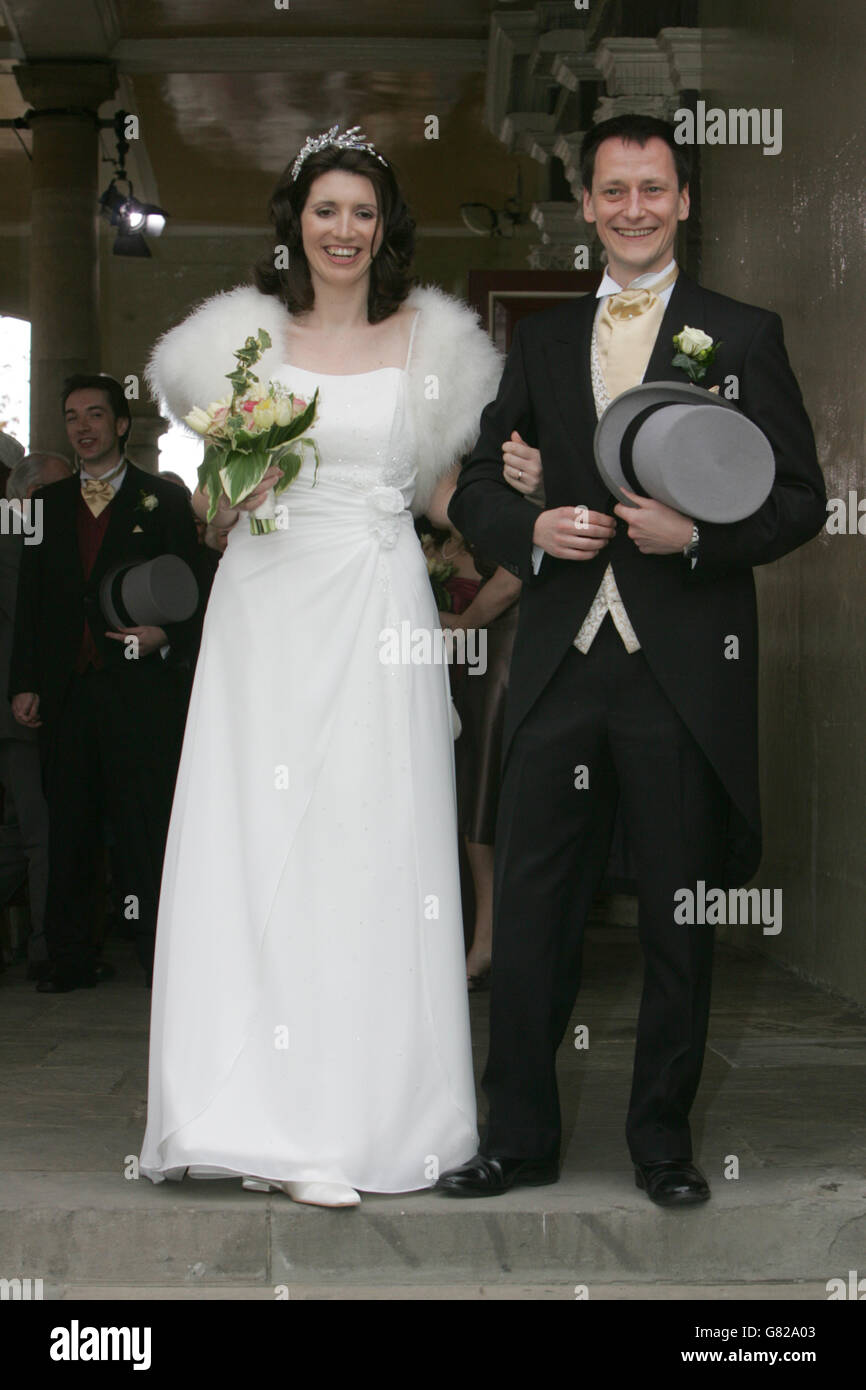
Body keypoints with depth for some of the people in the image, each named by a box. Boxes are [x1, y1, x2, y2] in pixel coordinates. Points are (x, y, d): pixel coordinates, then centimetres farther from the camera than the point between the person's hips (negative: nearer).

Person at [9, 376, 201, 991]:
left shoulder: (163, 499, 6)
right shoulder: (48, 503, 15)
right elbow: (30, 600, 14)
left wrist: (165, 634, -15)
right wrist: (23, 683, 8)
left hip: (138, 687, -4)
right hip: (66, 693, 4)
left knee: (148, 825, -5)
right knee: (68, 828, 7)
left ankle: (163, 959, 0)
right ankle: (72, 959, 14)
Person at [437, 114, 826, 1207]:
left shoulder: (743, 335, 5)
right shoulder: (541, 340, 15)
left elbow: (800, 499, 1)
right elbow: (475, 489, 15)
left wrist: (697, 533, -16)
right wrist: (533, 529, -6)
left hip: (687, 671, -3)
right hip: (561, 664, 3)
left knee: (678, 921, 6)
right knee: (529, 910, 4)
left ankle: (663, 1139, 20)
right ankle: (520, 1136, 16)